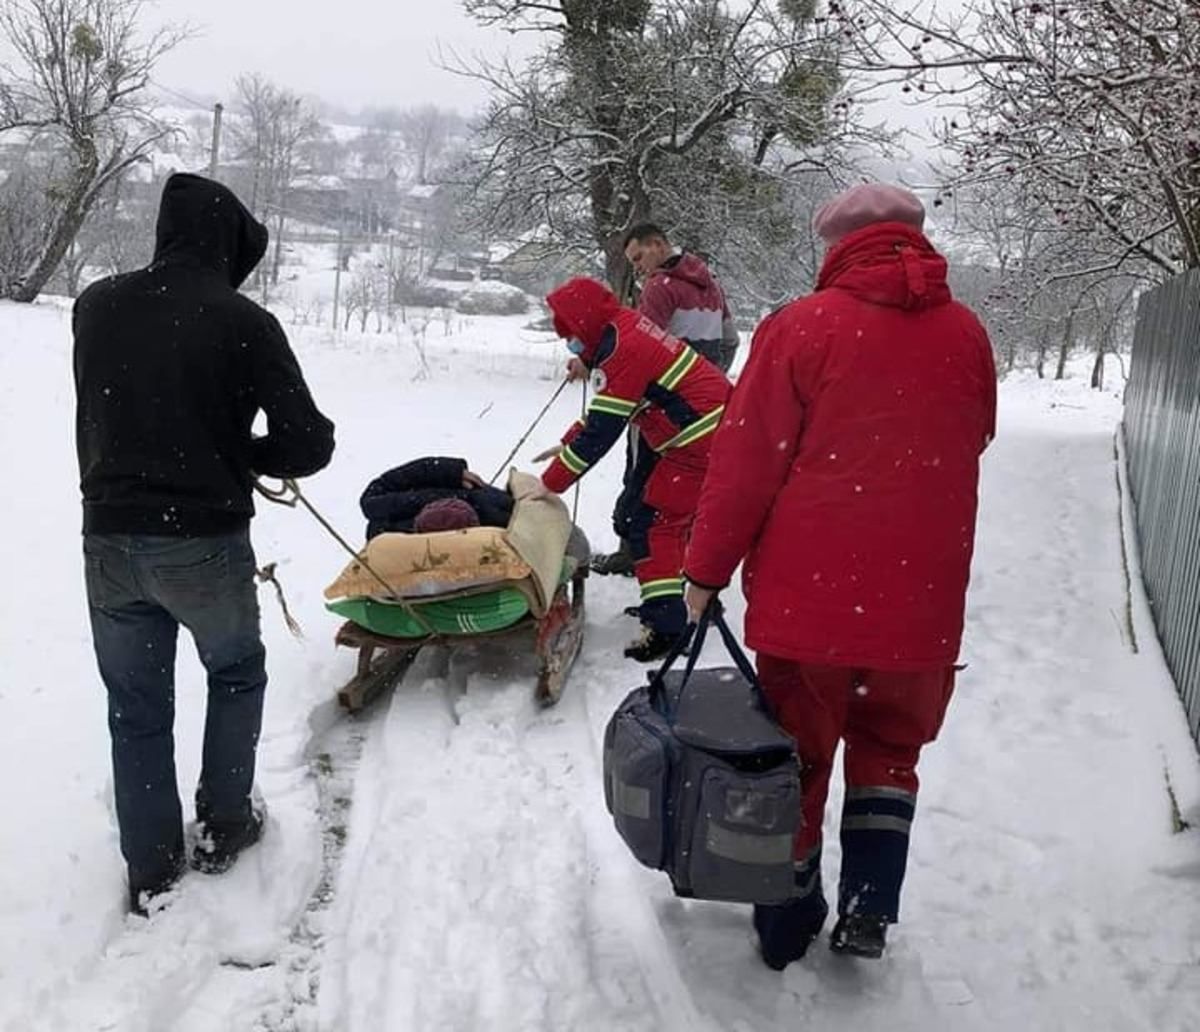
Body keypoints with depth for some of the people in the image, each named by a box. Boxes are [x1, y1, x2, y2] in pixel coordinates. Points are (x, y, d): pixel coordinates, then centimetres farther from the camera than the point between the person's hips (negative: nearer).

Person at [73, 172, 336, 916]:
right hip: (204, 541, -3)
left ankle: (152, 870, 24)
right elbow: (311, 444, -13)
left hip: (110, 539, 3)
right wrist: (240, 454, 4)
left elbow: (97, 414, 12)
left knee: (137, 707, 16)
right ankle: (225, 825, 28)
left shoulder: (96, 305, 1)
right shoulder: (244, 322, -12)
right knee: (237, 673, 24)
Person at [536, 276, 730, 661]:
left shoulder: (620, 350, -21)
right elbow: (605, 408, 19)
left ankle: (664, 624, -6)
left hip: (700, 441, -10)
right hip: (721, 425, 10)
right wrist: (567, 444, 15)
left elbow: (601, 432, -20)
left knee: (653, 524, -6)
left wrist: (548, 484, -15)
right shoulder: (626, 327, 8)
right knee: (678, 517, 21)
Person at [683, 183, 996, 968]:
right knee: (889, 750, 23)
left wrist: (707, 569, 0)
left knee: (797, 756, 14)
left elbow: (746, 462, -10)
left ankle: (789, 925, 25)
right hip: (922, 598, 3)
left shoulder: (801, 327, -9)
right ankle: (869, 907, 14)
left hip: (807, 590, -2)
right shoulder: (967, 335, 2)